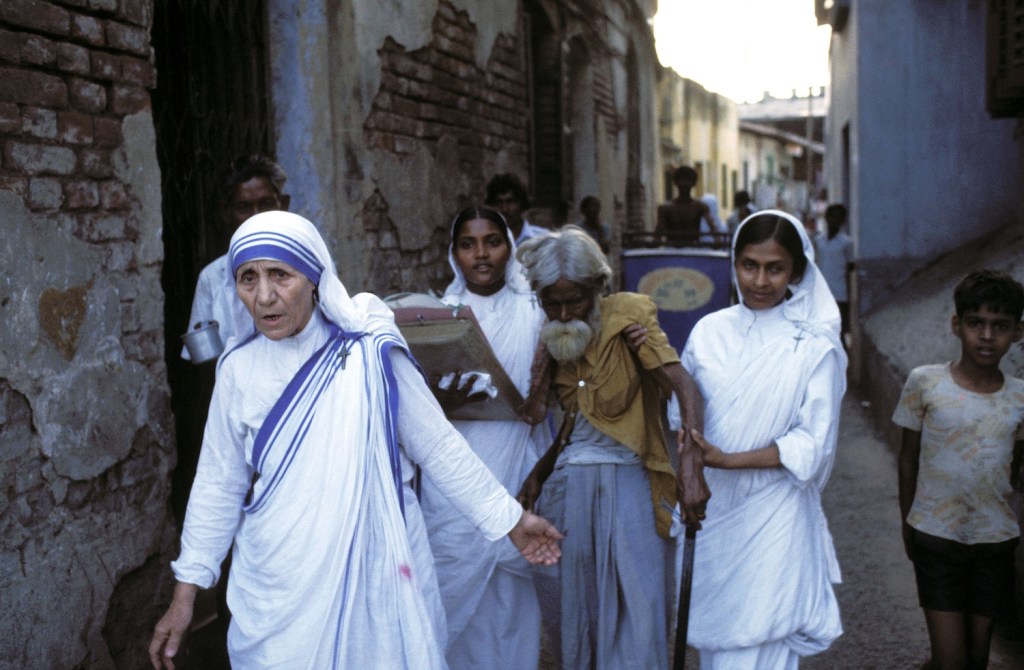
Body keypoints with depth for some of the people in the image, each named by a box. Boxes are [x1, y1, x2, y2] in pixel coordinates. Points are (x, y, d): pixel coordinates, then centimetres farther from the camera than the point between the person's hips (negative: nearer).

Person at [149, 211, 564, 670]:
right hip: (276, 595, 2)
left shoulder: (370, 356, -10)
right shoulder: (238, 369, -2)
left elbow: (439, 447, -2)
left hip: (370, 577, -2)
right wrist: (185, 593, 7)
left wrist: (510, 520, 3)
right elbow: (219, 485, 6)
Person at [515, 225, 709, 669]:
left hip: (627, 483, -5)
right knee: (565, 605, 9)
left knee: (637, 611, -5)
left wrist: (690, 468, -32)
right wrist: (539, 474, -3)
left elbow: (684, 387, -19)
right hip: (567, 485, 5)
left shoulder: (627, 315, -8)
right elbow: (574, 421, 12)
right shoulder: (552, 338, 9)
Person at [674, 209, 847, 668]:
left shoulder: (815, 345, -7)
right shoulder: (710, 331, 2)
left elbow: (813, 443, -11)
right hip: (710, 509, 3)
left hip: (772, 515, -3)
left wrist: (729, 460, -18)